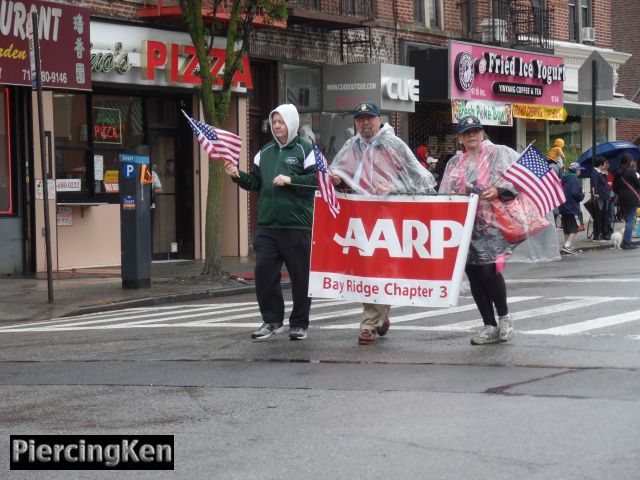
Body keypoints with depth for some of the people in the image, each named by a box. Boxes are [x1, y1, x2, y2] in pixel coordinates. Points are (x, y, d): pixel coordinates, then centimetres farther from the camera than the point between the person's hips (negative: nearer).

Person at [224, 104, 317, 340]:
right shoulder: (265, 152, 17)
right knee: (264, 271, 0)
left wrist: (290, 180, -17)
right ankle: (272, 320, 10)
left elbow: (317, 179, -10)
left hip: (297, 225, -5)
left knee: (300, 275, 2)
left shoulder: (305, 150, -1)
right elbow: (255, 182, 21)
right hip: (267, 225, 5)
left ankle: (299, 324, 12)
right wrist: (238, 176, 4)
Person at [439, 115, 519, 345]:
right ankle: (490, 327, 12)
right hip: (465, 226, 5)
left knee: (488, 270, -16)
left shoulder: (500, 154, 4)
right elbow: (445, 195, 20)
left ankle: (504, 317, 6)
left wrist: (499, 191, -22)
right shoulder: (454, 164, 19)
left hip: (492, 224, -5)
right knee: (474, 275, 4)